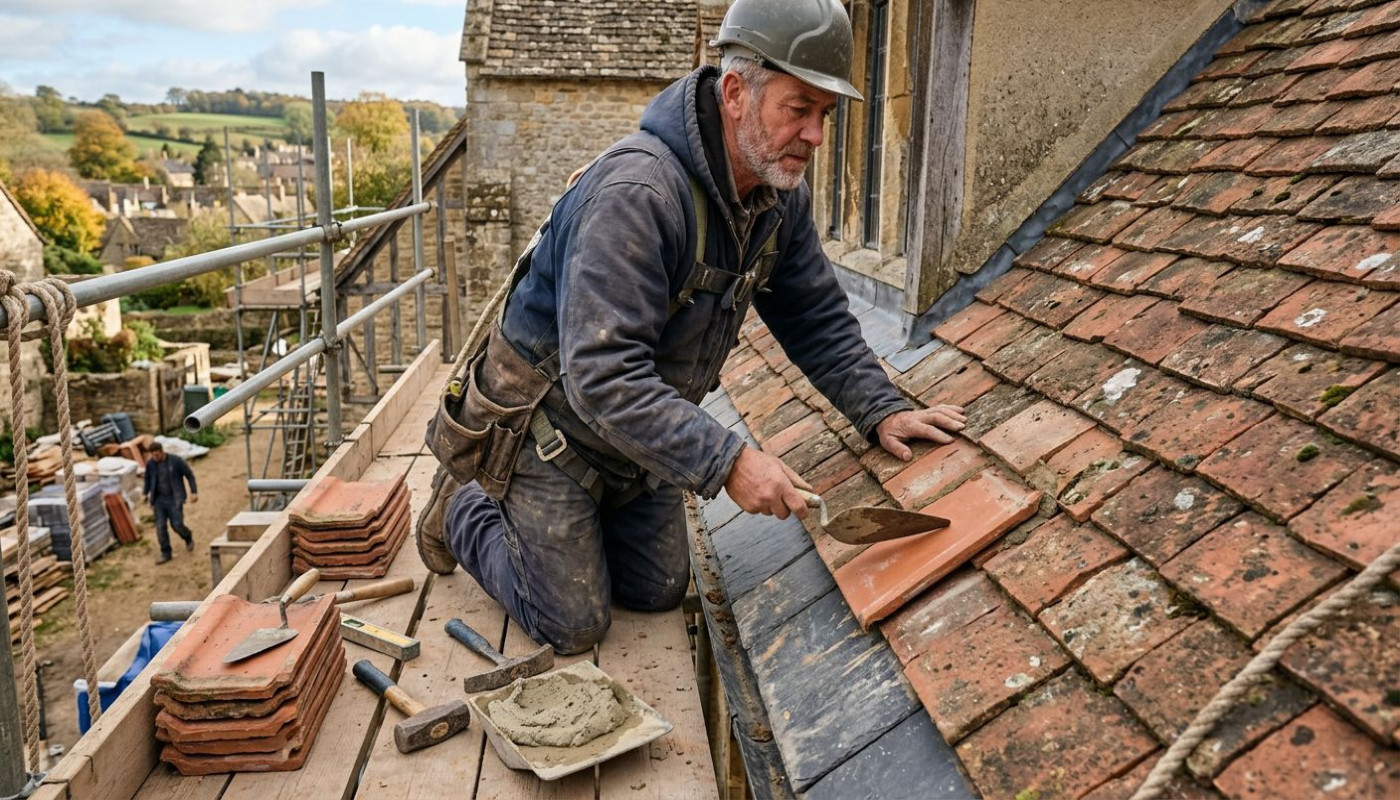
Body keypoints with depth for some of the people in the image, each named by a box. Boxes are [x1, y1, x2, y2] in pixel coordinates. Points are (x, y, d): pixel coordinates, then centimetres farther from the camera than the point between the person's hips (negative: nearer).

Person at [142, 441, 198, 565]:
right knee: (160, 527, -1)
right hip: (159, 499, 3)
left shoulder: (176, 461, -12)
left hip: (174, 499, -3)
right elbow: (148, 479, 16)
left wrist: (194, 492, -8)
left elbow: (189, 475, -4)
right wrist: (145, 493, 9)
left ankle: (188, 537, 27)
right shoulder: (150, 463, -2)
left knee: (177, 525, -7)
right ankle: (165, 554, 10)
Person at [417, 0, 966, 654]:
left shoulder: (783, 196, -8)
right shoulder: (636, 190, -35)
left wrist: (881, 409, -9)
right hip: (552, 421, -7)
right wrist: (727, 463, -41)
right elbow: (602, 377, -39)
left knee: (660, 591, 15)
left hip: (644, 424, 8)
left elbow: (816, 318, 3)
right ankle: (464, 508, 26)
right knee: (573, 625, 3)